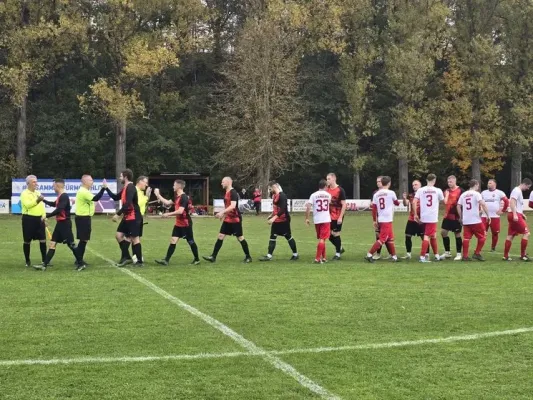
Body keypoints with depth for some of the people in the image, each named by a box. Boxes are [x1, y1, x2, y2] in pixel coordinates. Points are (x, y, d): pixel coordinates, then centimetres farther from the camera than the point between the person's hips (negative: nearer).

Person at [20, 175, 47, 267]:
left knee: (43, 240, 2)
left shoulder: (38, 192, 15)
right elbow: (27, 205, -22)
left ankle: (44, 260, 10)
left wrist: (44, 215, 1)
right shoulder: (24, 193, -6)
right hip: (28, 219, -6)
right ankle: (27, 261, 13)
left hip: (39, 219, 6)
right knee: (27, 241, 2)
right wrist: (37, 200, -32)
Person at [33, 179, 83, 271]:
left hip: (65, 223, -10)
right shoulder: (60, 196, 14)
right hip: (60, 223, 10)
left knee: (71, 244, -6)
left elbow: (59, 210, -26)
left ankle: (81, 264, 2)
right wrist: (43, 200, 34)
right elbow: (54, 204, 35)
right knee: (52, 243, 7)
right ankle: (45, 265, 8)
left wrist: (47, 216, -20)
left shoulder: (64, 196, -17)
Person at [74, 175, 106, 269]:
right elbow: (95, 198, -30)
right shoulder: (83, 192, -18)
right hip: (83, 218, -11)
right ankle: (79, 261, -7)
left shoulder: (83, 191, 17)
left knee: (83, 239, 15)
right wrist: (103, 188, -28)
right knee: (83, 240, -9)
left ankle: (79, 260, 21)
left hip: (83, 218, 11)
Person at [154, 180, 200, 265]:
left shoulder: (184, 197, -19)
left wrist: (168, 214, -20)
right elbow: (167, 202, 17)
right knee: (173, 241, 2)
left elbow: (180, 211, -26)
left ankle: (197, 259, 18)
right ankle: (166, 260, -2)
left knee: (191, 241, 4)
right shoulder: (177, 197, 9)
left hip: (186, 224, -9)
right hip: (178, 224, 9)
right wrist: (158, 195, 16)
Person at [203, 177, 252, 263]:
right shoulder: (227, 193, 12)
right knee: (220, 236, 5)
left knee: (240, 238, 0)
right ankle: (213, 257, 6)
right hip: (228, 219, 9)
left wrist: (222, 212, -31)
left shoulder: (233, 193, -17)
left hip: (235, 219, -9)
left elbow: (233, 206, -28)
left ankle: (248, 257, 12)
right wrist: (224, 214, 17)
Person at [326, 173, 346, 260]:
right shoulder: (327, 190, 6)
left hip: (337, 217, -6)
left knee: (336, 234, 0)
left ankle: (338, 254, 14)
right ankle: (340, 248, 29)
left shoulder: (340, 190, -13)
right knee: (329, 235, 8)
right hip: (329, 216, 6)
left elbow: (344, 205, -13)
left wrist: (340, 217, -17)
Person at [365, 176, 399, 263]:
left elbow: (374, 209, 6)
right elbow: (397, 203, 12)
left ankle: (394, 256, 21)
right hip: (387, 220, -6)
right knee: (382, 239, -5)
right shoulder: (391, 193, -7)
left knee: (390, 239, 16)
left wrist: (375, 221, 14)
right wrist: (395, 201, 34)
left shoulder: (376, 194, 5)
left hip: (380, 220, 6)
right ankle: (369, 255, -10)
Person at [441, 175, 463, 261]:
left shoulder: (460, 191, -10)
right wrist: (446, 194, -9)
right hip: (448, 216, 7)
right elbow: (445, 202, 6)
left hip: (456, 216, -6)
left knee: (457, 234, 2)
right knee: (443, 232, 6)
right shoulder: (447, 191, 10)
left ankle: (459, 254, 12)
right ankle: (447, 252, 19)